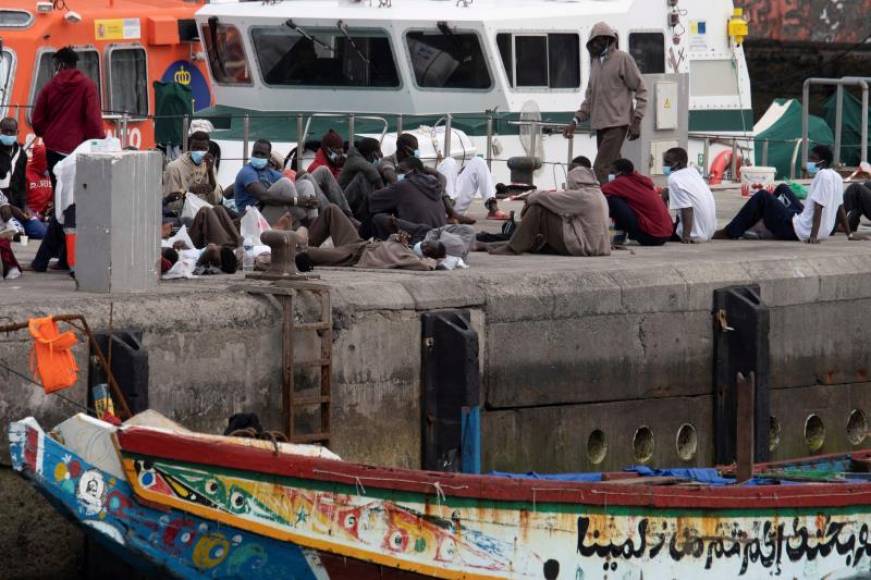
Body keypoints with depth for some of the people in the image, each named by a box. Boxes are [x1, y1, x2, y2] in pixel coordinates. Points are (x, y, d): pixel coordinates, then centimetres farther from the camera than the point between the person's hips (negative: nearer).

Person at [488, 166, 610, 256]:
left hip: (579, 246, -10)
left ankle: (513, 248, -7)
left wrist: (529, 196, 5)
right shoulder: (598, 195, 15)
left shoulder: (581, 196, -14)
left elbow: (547, 198, -13)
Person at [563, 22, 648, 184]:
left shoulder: (623, 59, -4)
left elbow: (641, 90, -4)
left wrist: (637, 120, -11)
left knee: (600, 169, -16)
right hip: (600, 125, 7)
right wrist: (576, 121, 12)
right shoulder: (595, 61, 16)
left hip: (617, 123, -7)